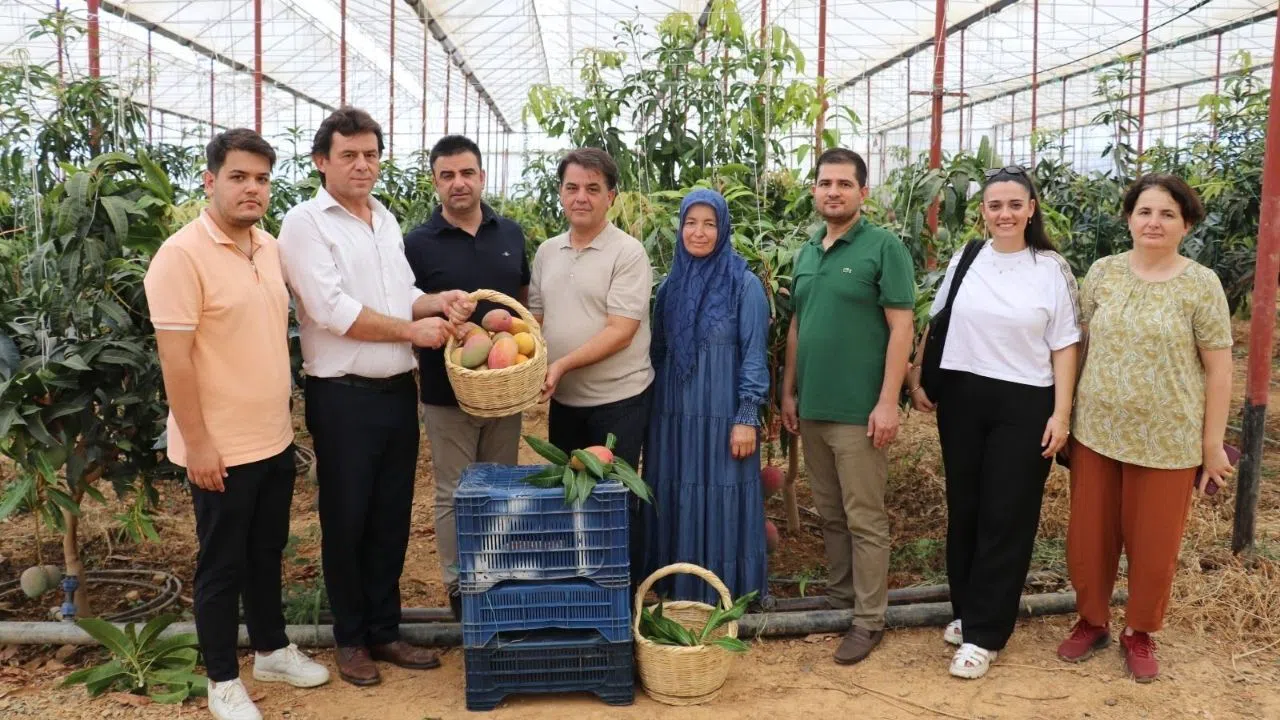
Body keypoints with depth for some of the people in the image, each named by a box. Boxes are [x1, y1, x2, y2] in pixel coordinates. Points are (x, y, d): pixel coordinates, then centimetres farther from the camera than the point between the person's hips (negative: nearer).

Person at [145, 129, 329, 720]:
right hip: (221, 448, -7)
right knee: (222, 564, 7)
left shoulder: (270, 247, 6)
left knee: (266, 552, 20)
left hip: (275, 438, 7)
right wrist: (197, 443, -19)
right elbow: (174, 358, -18)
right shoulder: (183, 254, -17)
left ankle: (272, 650, 37)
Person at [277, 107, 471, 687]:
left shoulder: (387, 221, 13)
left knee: (391, 519, 14)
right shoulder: (305, 224, -8)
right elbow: (333, 310, -18)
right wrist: (412, 329, -13)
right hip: (344, 399, -6)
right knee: (346, 521, 7)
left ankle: (384, 630, 28)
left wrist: (438, 302, -2)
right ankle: (350, 639, 24)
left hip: (399, 392, 6)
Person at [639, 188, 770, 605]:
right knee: (674, 499, 9)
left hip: (722, 414, -4)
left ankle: (724, 595, 13)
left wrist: (747, 417, -13)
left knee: (720, 501, 1)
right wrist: (652, 410, 12)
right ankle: (676, 588, 22)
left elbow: (754, 355, -8)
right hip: (673, 413, 5)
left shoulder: (744, 284, -5)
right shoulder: (670, 285, 9)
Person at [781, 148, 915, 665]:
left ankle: (869, 619, 12)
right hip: (812, 407, 7)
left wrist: (888, 401, -17)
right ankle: (840, 597, 29)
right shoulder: (806, 253, 13)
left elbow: (901, 327, -11)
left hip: (858, 410, -6)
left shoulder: (884, 247, -7)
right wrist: (789, 391, 14)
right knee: (829, 514, 16)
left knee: (864, 518, 1)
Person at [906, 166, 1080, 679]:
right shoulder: (963, 262, 5)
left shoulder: (1052, 271, -3)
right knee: (963, 510, 11)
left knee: (1006, 518, 1)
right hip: (961, 398, 3)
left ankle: (983, 635, 9)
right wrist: (916, 379, 8)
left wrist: (1061, 413, -7)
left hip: (1024, 406, -3)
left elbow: (1064, 348, -2)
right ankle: (966, 610, 27)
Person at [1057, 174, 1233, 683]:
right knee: (1088, 536, 11)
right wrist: (1066, 413, 7)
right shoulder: (1103, 273, 1)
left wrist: (1213, 442, -4)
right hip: (1096, 432, 2)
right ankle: (1091, 621, 32)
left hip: (1167, 440, -2)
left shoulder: (1201, 284, -7)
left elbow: (1218, 368, -4)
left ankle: (1139, 632, 32)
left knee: (1153, 544, 10)